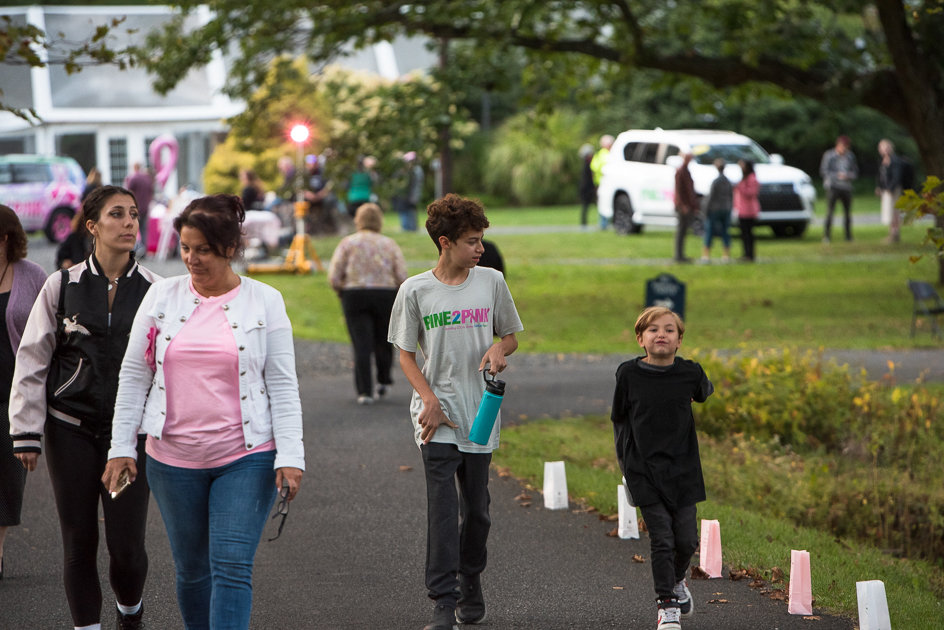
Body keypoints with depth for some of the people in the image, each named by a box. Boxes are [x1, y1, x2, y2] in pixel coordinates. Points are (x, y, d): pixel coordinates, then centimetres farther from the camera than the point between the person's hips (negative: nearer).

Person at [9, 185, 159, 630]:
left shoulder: (153, 290, 1)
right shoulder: (62, 287, 1)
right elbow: (32, 360, 3)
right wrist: (27, 431, -1)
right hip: (71, 430, 0)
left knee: (127, 546, -3)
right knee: (78, 542, 2)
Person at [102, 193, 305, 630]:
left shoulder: (264, 302, -2)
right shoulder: (162, 296, 4)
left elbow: (282, 385, -2)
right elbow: (133, 375, 8)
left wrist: (290, 458, -10)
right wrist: (121, 446, 4)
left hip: (246, 459, -3)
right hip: (173, 460, 3)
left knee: (232, 566, -12)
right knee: (191, 569, 11)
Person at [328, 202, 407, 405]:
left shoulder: (348, 242, 1)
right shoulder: (389, 244, 5)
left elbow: (333, 277, -5)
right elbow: (402, 277, -1)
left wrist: (341, 291, 12)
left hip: (354, 297, -1)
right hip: (386, 295, 1)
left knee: (361, 345, -2)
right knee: (383, 340, 19)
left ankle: (364, 391, -8)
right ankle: (383, 381, 29)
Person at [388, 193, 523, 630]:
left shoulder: (491, 282, 4)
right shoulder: (415, 291, -1)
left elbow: (511, 335, 15)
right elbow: (406, 354, 4)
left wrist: (499, 349, -9)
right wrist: (430, 400, -10)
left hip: (480, 414, 3)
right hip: (436, 415, -2)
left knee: (476, 508, 9)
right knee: (442, 506, -13)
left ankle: (471, 585, 31)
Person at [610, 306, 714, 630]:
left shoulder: (690, 373, -5)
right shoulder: (628, 374, -6)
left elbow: (707, 397, 19)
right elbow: (620, 419, 7)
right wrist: (627, 462, 7)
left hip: (683, 470, 1)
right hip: (644, 472, -1)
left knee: (686, 538, 4)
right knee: (661, 539, -6)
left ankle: (677, 580, 35)